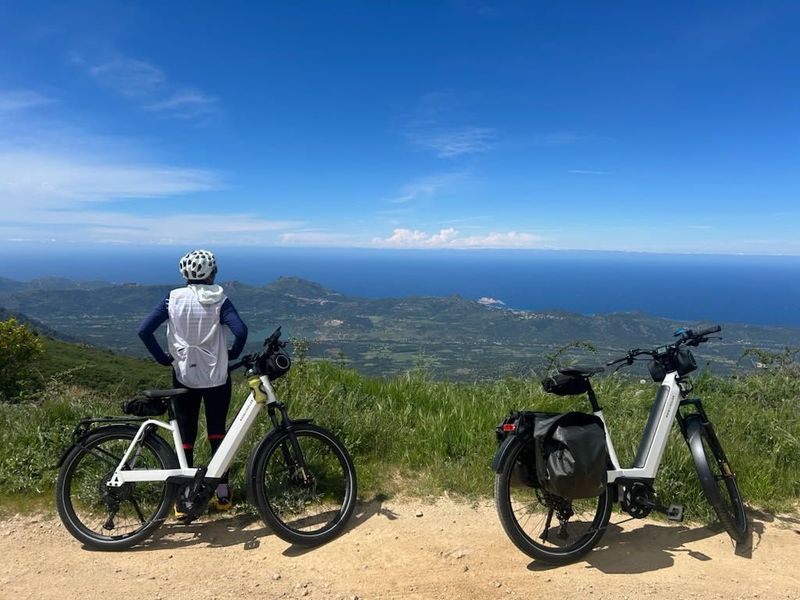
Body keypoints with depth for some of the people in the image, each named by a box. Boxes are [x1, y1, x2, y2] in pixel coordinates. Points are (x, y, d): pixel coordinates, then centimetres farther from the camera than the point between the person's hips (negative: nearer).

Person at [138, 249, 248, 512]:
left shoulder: (173, 298, -4)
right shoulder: (218, 300, -10)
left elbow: (144, 330, -9)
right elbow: (241, 330, -23)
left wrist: (163, 358, 2)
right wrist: (233, 354, -4)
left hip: (184, 376, 1)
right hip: (216, 377, -1)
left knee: (185, 437, 11)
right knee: (217, 432, 14)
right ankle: (222, 493, 19)